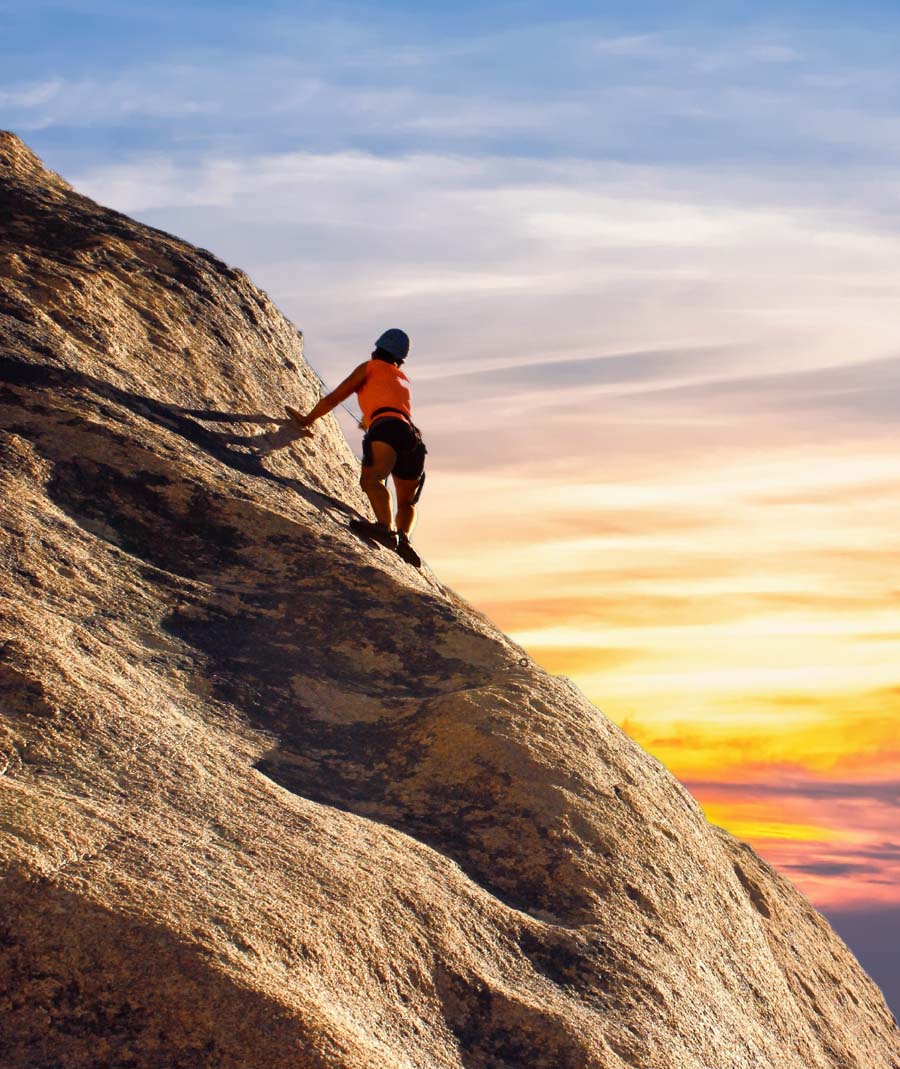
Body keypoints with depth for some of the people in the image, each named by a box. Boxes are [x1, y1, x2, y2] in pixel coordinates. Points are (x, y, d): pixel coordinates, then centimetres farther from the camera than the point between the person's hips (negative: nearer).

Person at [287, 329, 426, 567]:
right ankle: (403, 537, -9)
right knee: (406, 502, 19)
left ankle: (386, 527, -54)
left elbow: (334, 398, 19)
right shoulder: (404, 380, 38)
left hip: (388, 428, -6)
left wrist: (307, 420, 30)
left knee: (372, 479, -29)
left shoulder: (371, 367, 22)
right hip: (414, 438, 6)